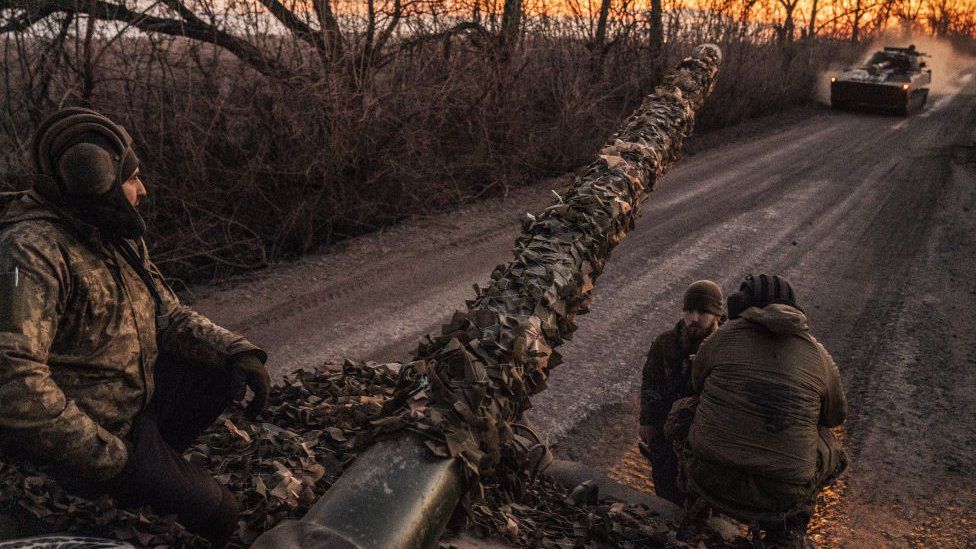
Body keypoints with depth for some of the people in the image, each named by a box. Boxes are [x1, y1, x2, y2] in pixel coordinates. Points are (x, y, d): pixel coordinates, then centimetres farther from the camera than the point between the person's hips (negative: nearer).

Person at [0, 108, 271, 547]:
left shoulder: (119, 240, 5)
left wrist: (236, 351, -10)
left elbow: (168, 314, 8)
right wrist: (106, 456, -27)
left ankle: (157, 455, 9)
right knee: (216, 514, -6)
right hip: (89, 430, -8)